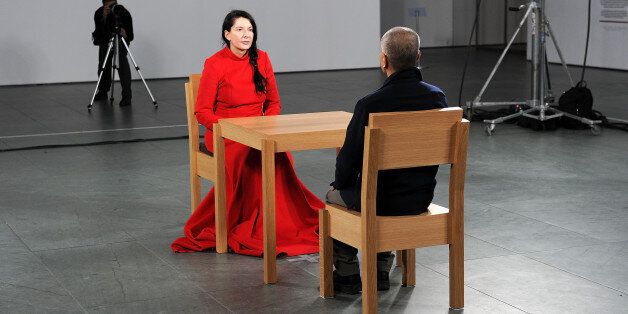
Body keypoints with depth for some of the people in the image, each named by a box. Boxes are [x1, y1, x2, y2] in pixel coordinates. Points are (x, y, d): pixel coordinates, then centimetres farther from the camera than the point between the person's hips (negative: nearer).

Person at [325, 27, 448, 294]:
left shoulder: (370, 104, -23)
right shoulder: (438, 97, -7)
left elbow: (349, 159, -13)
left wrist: (340, 184, 9)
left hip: (380, 201, -5)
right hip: (422, 198, 5)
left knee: (335, 195, 27)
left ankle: (348, 276, 31)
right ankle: (380, 272, 37)